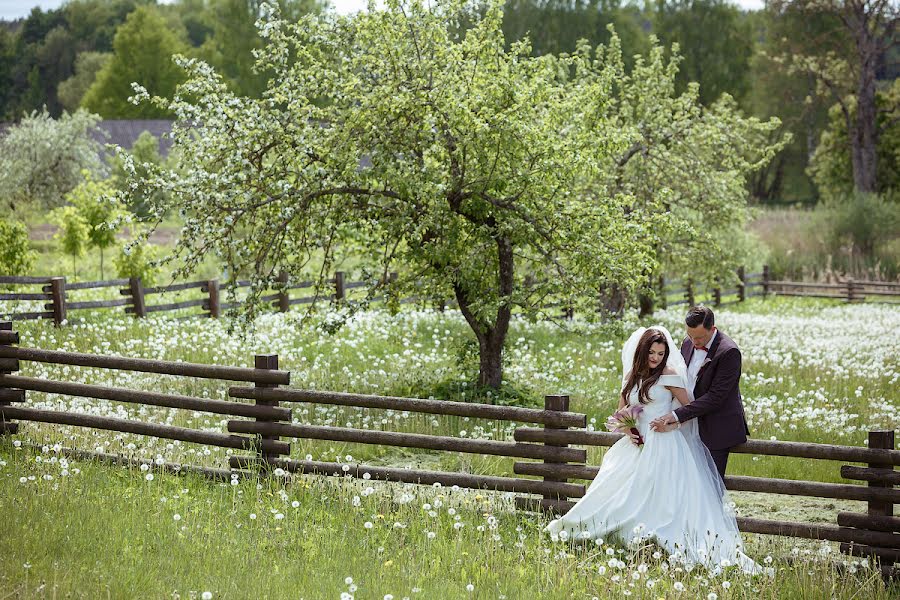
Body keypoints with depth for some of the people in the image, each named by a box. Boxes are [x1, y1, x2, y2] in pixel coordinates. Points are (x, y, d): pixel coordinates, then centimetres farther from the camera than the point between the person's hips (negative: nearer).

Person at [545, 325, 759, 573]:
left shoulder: (668, 375, -3)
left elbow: (690, 407, 2)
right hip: (639, 445, 6)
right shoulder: (632, 376, 13)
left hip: (664, 446, -6)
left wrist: (674, 424, -12)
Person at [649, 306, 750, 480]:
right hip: (691, 426, 7)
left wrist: (677, 415, -25)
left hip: (716, 430, -7)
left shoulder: (728, 352, -20)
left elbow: (715, 397, -23)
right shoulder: (688, 343, 3)